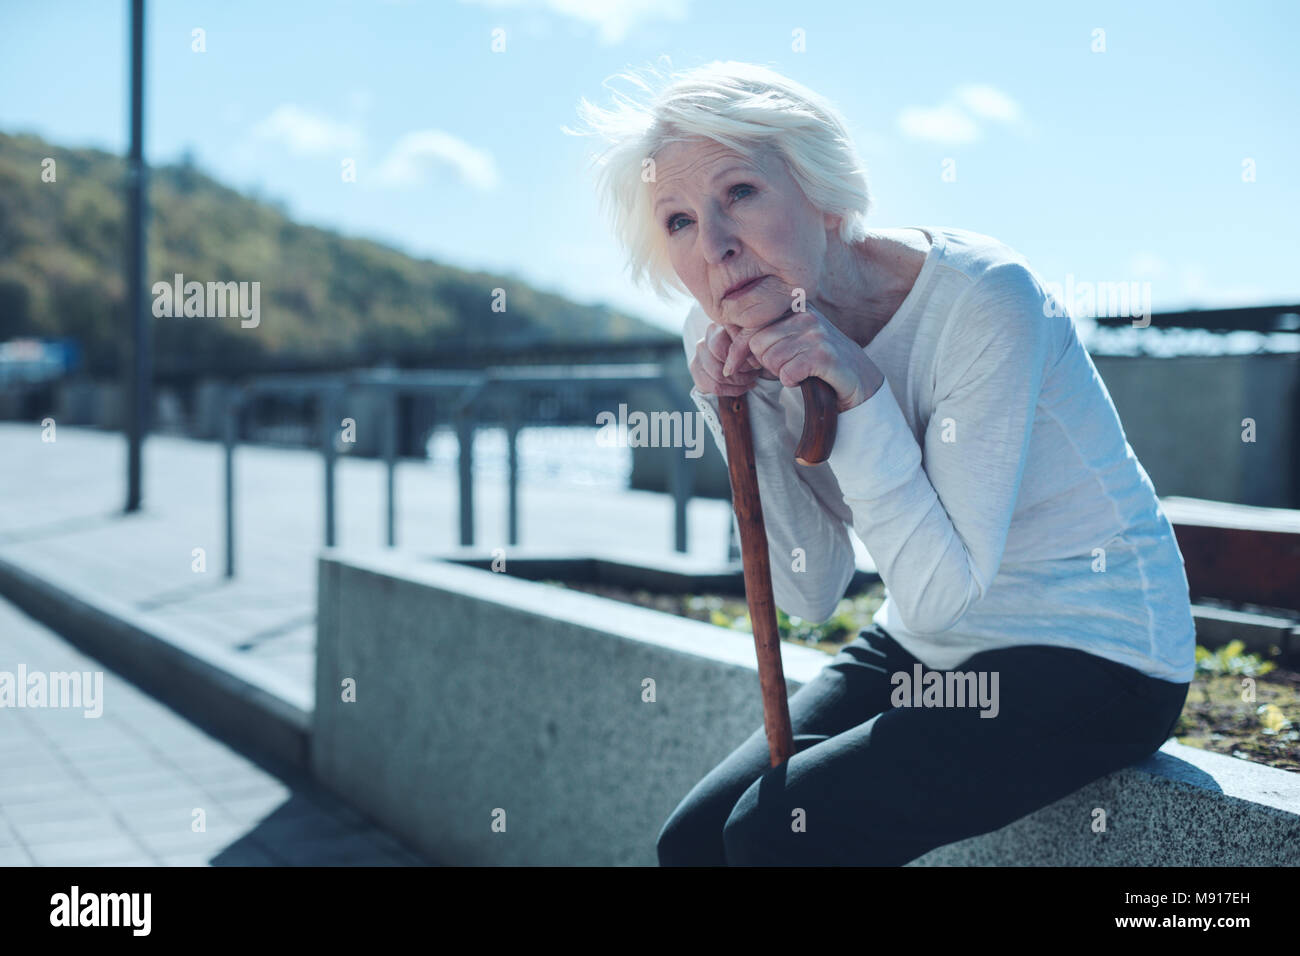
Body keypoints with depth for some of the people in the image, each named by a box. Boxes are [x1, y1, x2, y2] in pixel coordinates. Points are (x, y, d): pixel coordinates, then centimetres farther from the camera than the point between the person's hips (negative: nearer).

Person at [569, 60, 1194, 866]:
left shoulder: (980, 300, -24)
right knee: (693, 839, -4)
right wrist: (747, 417, -15)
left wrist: (860, 391, -31)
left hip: (1092, 655, -6)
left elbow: (941, 591, -23)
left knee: (780, 834, -20)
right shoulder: (736, 344, -5)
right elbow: (812, 596, -3)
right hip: (926, 650, 7)